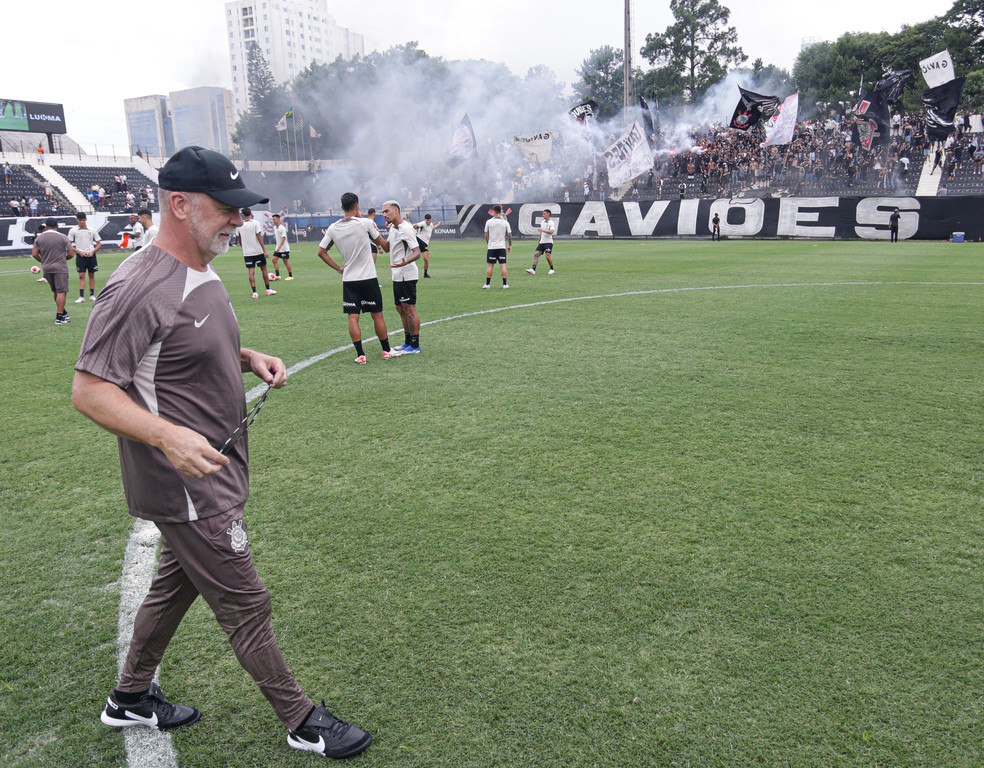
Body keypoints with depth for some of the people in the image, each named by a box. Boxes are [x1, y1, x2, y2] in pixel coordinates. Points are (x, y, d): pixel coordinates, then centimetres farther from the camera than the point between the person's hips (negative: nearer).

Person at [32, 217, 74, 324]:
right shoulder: (62, 237, -5)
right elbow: (71, 253, -7)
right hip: (60, 268, -4)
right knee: (61, 292, -5)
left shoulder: (39, 238, 5)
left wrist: (43, 261, 19)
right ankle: (59, 317, -11)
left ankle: (63, 313, 29)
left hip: (46, 268, 5)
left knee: (55, 291, 18)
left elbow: (34, 254, 2)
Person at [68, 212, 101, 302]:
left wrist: (92, 252, -10)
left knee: (92, 275, 7)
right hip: (80, 256, -1)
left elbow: (99, 244, 5)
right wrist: (79, 252, -11)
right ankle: (81, 296, -6)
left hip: (91, 255, 1)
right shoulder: (73, 230, -1)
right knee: (81, 276, -5)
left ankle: (92, 295, 15)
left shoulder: (92, 230, 2)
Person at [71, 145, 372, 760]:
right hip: (187, 486, -10)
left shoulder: (203, 275, 7)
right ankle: (303, 722, 22)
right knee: (246, 604, 3)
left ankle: (131, 698, 45)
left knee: (177, 583, 24)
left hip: (216, 472, 10)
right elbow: (89, 390, -23)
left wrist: (249, 357, 3)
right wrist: (168, 436, -37)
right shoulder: (139, 288, -23)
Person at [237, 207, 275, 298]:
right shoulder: (255, 223, -7)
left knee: (251, 272, 1)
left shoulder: (240, 225, 3)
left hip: (247, 252, 2)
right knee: (264, 270, 10)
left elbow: (240, 240, 12)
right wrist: (264, 250, -10)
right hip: (258, 251, -2)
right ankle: (268, 290, 18)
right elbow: (259, 237, -12)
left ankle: (254, 292, -5)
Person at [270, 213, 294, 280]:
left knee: (286, 261, -2)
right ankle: (277, 275, -2)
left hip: (284, 248, -7)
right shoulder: (274, 228, 9)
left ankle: (290, 276, 8)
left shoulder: (282, 228, -15)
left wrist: (279, 247, -28)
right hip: (278, 248, 7)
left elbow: (283, 238, -22)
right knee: (274, 260, -3)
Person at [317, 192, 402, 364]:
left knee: (353, 317, 3)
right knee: (377, 315, 8)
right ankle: (386, 351, 17)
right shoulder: (365, 223, -9)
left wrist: (338, 268, 9)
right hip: (368, 278, -2)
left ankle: (360, 355, 0)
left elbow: (321, 252, 5)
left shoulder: (333, 228, 1)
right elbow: (382, 244, 4)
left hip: (348, 280, 2)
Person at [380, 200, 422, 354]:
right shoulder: (393, 228, 13)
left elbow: (417, 252, -23)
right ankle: (408, 342, 24)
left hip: (406, 276, -10)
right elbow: (387, 248, 19)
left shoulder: (406, 229, -16)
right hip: (397, 276, 10)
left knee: (409, 309, -6)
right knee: (401, 309, 14)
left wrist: (405, 262, -42)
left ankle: (415, 346, 0)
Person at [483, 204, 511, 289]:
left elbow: (486, 235, 1)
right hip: (502, 247, 1)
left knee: (490, 265, 5)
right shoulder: (505, 222, 0)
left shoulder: (489, 222, -4)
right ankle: (505, 284, 0)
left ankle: (487, 284, 6)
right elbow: (509, 235, 2)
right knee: (503, 265, 1)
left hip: (491, 247, -1)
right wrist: (510, 245, 15)